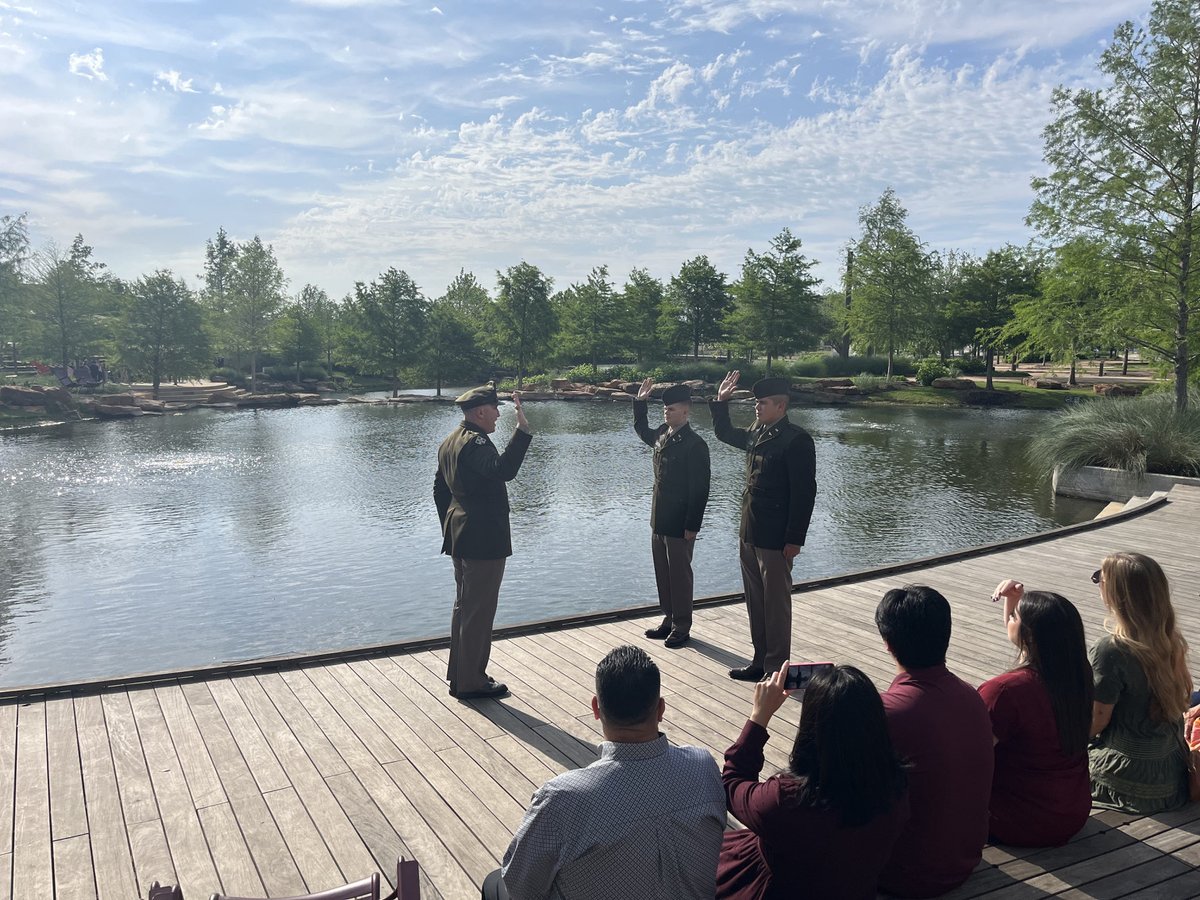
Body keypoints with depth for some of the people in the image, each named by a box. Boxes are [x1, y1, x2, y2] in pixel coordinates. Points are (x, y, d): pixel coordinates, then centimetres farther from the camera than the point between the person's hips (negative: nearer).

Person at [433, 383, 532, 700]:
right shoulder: (475, 442, -20)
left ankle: (458, 674, 29)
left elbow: (440, 489, 17)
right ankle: (471, 682, 9)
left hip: (459, 536, 10)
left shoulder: (451, 442, 12)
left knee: (464, 607, 19)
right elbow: (503, 469, -38)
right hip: (484, 539, -10)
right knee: (479, 611, 0)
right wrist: (522, 429, -41)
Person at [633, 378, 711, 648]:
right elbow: (641, 430, 30)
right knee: (662, 574, 15)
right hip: (659, 521, 8)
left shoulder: (694, 444, -17)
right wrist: (639, 402, 16)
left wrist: (692, 526, -18)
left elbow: (700, 489, -17)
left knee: (679, 575, 3)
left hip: (680, 524, -8)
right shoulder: (662, 435, 6)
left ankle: (681, 628, 15)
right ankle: (669, 620, 28)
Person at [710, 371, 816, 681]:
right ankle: (760, 661, 27)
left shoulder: (796, 440, -13)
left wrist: (794, 539, -17)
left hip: (775, 539, -8)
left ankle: (776, 668, 14)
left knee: (776, 603, 3)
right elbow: (724, 433, 30)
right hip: (749, 534, 8)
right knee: (755, 601, 15)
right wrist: (721, 401, 16)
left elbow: (804, 492, -16)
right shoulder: (756, 433, 10)